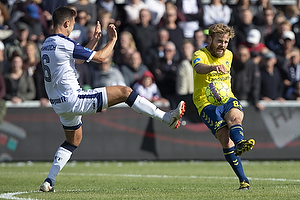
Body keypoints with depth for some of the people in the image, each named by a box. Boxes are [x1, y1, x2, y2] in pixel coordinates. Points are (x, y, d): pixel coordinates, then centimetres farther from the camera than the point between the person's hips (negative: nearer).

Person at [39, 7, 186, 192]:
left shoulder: (47, 44, 12)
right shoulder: (64, 44, -17)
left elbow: (78, 58, 27)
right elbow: (100, 57, -10)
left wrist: (95, 39, 26)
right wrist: (113, 39, 4)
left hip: (59, 104, 10)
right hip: (73, 99, -10)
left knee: (73, 140, 27)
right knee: (124, 91, -9)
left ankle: (49, 181, 17)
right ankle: (167, 117, -8)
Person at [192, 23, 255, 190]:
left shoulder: (228, 55, 15)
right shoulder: (200, 55, -6)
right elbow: (199, 68, -32)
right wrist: (213, 67, -52)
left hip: (227, 99, 4)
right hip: (206, 103, -4)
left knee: (235, 116, -33)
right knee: (225, 138, -23)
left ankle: (240, 144, -64)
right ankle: (243, 180, -25)